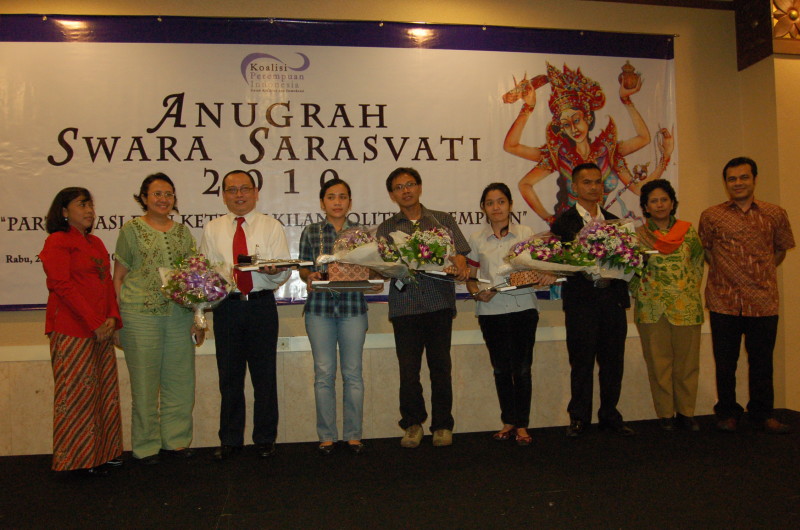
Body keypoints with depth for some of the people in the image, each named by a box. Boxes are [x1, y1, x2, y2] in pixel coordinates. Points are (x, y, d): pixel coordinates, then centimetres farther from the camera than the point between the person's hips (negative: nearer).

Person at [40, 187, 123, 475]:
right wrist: (95, 323, -15)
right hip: (72, 330, -8)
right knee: (77, 393, 0)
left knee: (104, 390, 11)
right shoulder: (58, 241, -6)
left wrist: (112, 317, 0)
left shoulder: (95, 243, 17)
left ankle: (104, 451, 21)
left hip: (101, 329, 8)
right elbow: (62, 285, -14)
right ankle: (79, 457, 12)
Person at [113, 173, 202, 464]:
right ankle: (146, 446, 20)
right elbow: (118, 277, 3)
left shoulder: (183, 231, 12)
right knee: (144, 384, 5)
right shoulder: (131, 229, 3)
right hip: (140, 316, -3)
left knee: (180, 381, 8)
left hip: (179, 317, 3)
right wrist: (118, 320, -4)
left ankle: (175, 440, 23)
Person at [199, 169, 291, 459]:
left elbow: (284, 272, -2)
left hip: (262, 306, -1)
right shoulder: (212, 229, 11)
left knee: (264, 374, 5)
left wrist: (273, 270, -25)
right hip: (226, 307, 2)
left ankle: (265, 439, 19)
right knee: (229, 375, 8)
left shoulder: (272, 227, 6)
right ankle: (230, 440, 23)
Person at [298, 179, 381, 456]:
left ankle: (353, 435, 17)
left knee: (353, 373, 5)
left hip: (353, 307, 0)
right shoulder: (311, 232, 7)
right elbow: (303, 267, 8)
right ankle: (327, 436, 16)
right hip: (319, 307, 0)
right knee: (324, 373, 4)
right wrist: (309, 276, -13)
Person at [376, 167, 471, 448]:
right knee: (408, 368, 0)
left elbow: (459, 254, 7)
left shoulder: (443, 220, 14)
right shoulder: (386, 229, 14)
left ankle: (442, 425, 17)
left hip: (439, 302, 0)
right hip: (404, 305, 0)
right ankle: (413, 424, 18)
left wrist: (460, 266, -16)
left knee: (440, 366, 3)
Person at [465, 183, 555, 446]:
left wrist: (548, 274, -16)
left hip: (523, 308, -1)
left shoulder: (526, 234, 3)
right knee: (501, 369, 9)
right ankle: (508, 422, 23)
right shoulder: (476, 239, 6)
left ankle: (522, 425, 14)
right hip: (491, 310, 1)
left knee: (521, 368, 1)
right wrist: (477, 293, -11)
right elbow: (470, 277, 8)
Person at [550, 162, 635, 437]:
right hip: (581, 299, -4)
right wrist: (586, 268, -23)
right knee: (582, 361, 1)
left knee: (613, 360, 9)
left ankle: (610, 415, 23)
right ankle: (579, 417, 14)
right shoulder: (564, 222, 2)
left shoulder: (614, 221, 17)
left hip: (613, 297, 4)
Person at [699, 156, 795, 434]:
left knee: (762, 361, 10)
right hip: (724, 300, -1)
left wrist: (762, 273, 9)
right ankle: (728, 412, 21)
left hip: (764, 300, 1)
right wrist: (722, 271, 4)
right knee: (725, 361, 7)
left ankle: (763, 413, 25)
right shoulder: (711, 216, 2)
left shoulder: (776, 214, 5)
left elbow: (780, 249, 17)